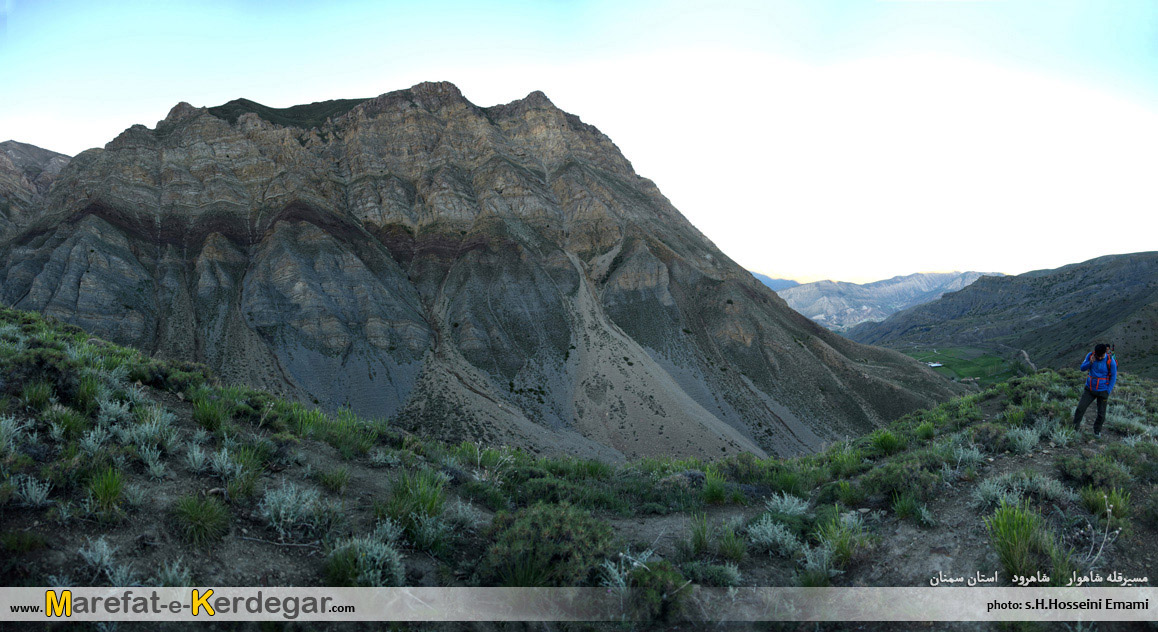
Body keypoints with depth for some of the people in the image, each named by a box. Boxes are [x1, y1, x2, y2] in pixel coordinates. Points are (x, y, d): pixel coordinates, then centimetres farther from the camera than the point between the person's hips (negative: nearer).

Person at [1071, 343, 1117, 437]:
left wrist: (1108, 392, -8)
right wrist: (1090, 362, -23)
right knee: (1080, 408, -4)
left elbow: (1113, 377, -6)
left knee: (1101, 414, 7)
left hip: (1102, 391, -2)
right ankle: (1073, 428, 6)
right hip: (1090, 389, 2)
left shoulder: (1110, 361, -16)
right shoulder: (1090, 355, -9)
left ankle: (1097, 431, 28)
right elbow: (1082, 368, -2)